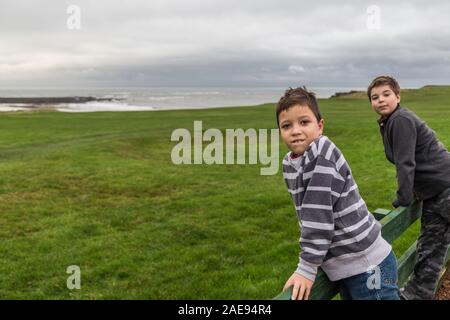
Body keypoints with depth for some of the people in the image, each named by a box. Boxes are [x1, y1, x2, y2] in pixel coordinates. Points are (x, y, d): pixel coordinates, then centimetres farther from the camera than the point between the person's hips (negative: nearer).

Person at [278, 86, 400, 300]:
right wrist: (311, 261, 11)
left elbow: (319, 212, -24)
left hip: (366, 264, -7)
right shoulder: (289, 164, 1)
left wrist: (307, 268, -21)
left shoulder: (323, 152, -21)